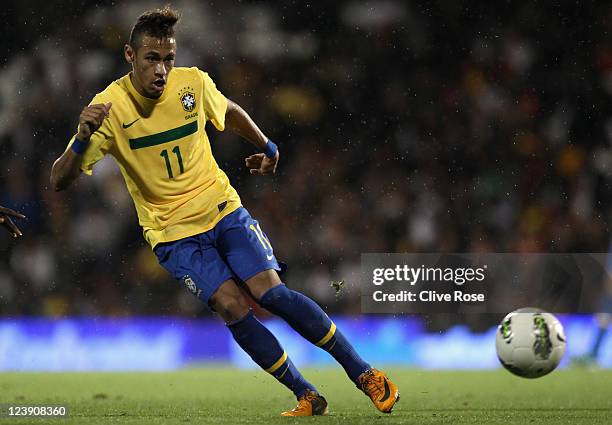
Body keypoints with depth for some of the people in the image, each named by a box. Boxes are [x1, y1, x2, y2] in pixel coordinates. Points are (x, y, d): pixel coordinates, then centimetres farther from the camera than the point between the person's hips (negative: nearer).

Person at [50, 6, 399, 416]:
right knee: (232, 307, -19)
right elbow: (60, 180, -20)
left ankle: (363, 373, -3)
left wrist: (268, 147, 29)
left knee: (272, 293, -13)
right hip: (174, 232, -2)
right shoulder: (109, 107, -17)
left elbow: (231, 113, 16)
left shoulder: (194, 83, -8)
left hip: (222, 208, 2)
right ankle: (307, 396, -8)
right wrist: (83, 138, -39)